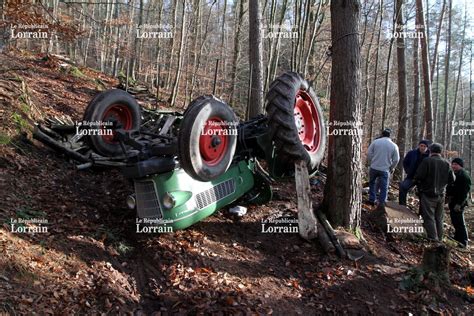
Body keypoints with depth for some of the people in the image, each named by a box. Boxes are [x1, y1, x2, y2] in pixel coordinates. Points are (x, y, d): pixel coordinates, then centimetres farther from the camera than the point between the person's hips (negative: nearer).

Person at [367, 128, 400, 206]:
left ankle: (371, 200, 21)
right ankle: (381, 204, 9)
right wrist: (391, 168, 13)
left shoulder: (375, 142, -3)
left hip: (374, 168, 1)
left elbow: (369, 154, -2)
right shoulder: (394, 146, -3)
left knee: (372, 183, 21)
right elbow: (396, 160, -1)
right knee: (384, 188, 7)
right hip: (385, 170, -1)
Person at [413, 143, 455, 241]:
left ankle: (433, 239, -7)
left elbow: (418, 176, -16)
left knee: (429, 218, -2)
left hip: (428, 194, -5)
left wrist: (416, 182, 5)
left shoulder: (427, 161, -12)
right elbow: (452, 180, 6)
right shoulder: (447, 164, 3)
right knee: (439, 219, 14)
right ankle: (439, 240, 20)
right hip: (441, 195, 5)